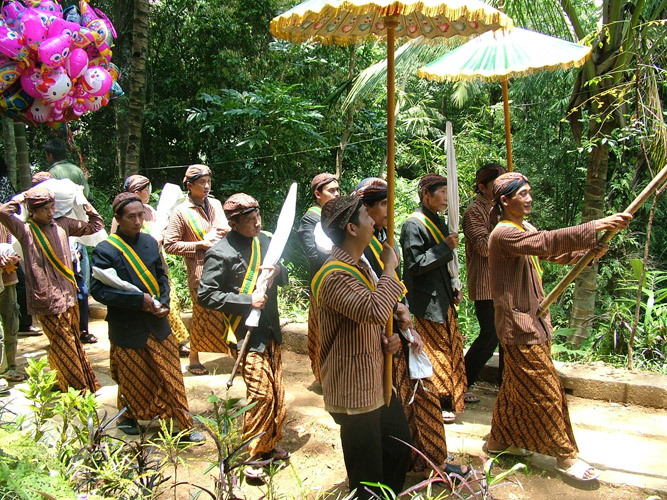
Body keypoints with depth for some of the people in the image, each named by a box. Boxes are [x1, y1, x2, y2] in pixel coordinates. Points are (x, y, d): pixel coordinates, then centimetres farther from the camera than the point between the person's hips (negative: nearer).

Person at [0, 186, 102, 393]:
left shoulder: (62, 224, 7)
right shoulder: (26, 230, -5)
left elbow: (95, 225, 17)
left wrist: (87, 207, 7)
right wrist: (22, 197, -10)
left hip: (68, 295, 5)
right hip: (47, 299, -5)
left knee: (72, 343, 18)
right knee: (64, 346, 2)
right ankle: (78, 390, 13)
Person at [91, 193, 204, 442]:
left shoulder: (150, 242, 2)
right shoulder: (105, 250, -14)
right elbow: (98, 289, -17)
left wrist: (164, 302, -6)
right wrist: (139, 300, -22)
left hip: (157, 324, 4)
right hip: (127, 327, -4)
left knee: (171, 377, 9)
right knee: (132, 380, 14)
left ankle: (183, 426, 21)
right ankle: (128, 418, 42)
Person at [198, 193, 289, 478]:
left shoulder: (264, 241, 6)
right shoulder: (221, 253, -13)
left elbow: (284, 278, 16)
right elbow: (206, 295, -12)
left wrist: (278, 271, -9)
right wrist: (248, 300, -18)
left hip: (270, 328, 7)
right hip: (246, 332, -7)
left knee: (276, 391, 14)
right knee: (261, 393, -6)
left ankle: (270, 445, 32)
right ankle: (252, 455, 13)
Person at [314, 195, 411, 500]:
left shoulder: (359, 266, 10)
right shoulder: (334, 277, -24)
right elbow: (376, 311, -40)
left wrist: (387, 340, 1)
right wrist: (390, 266, -25)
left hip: (378, 383, 10)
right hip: (355, 393, -10)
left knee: (400, 450, 24)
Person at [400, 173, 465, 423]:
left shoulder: (437, 222, 12)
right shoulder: (414, 225, -16)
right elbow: (415, 264, -22)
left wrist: (453, 289, 14)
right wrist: (445, 247, -22)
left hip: (443, 298, 9)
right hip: (427, 301, -9)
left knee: (452, 347, 15)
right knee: (436, 351, 0)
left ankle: (452, 397, 30)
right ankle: (438, 404, 13)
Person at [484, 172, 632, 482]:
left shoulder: (523, 229, 13)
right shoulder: (504, 234, -19)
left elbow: (555, 254, 11)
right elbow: (545, 243, -34)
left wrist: (590, 251, -7)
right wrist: (595, 227, -38)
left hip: (531, 320, 10)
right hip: (519, 325, -10)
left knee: (515, 387, 18)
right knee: (546, 391, -1)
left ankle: (499, 440, 31)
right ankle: (565, 455, 12)